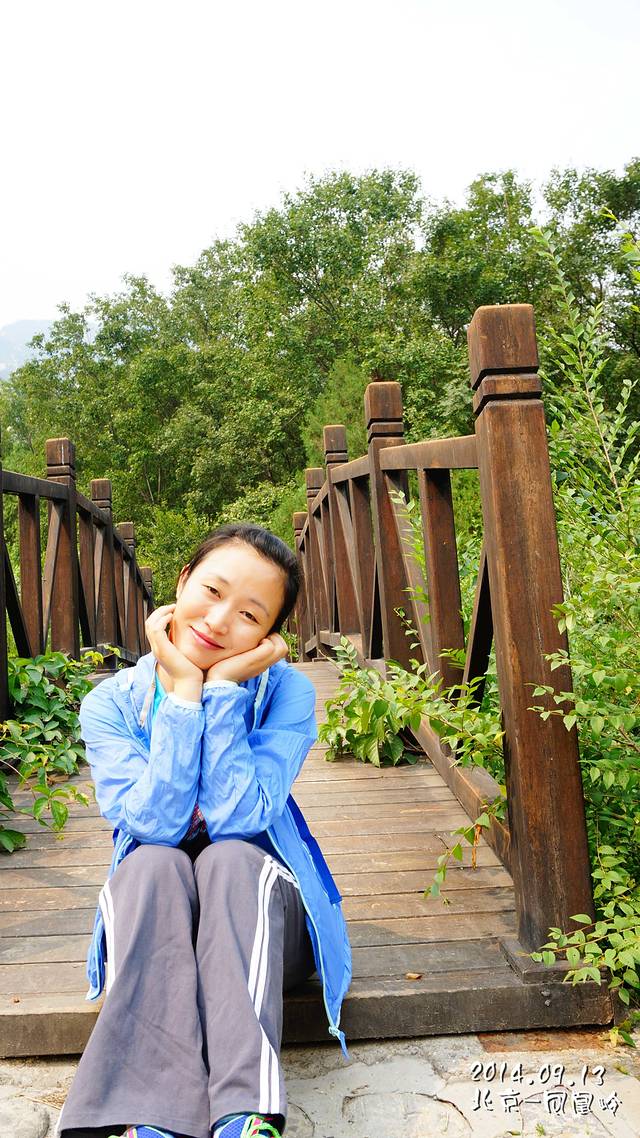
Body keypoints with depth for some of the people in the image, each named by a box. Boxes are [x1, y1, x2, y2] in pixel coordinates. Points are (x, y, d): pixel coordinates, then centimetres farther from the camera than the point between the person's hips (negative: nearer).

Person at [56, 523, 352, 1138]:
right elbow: (154, 824, -22)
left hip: (259, 913, 0)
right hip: (152, 918, 1)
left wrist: (223, 687, -25)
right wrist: (183, 693, -25)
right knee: (153, 862, -31)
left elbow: (236, 818, -23)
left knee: (230, 856, -32)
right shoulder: (111, 702, -9)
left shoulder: (287, 693, -12)